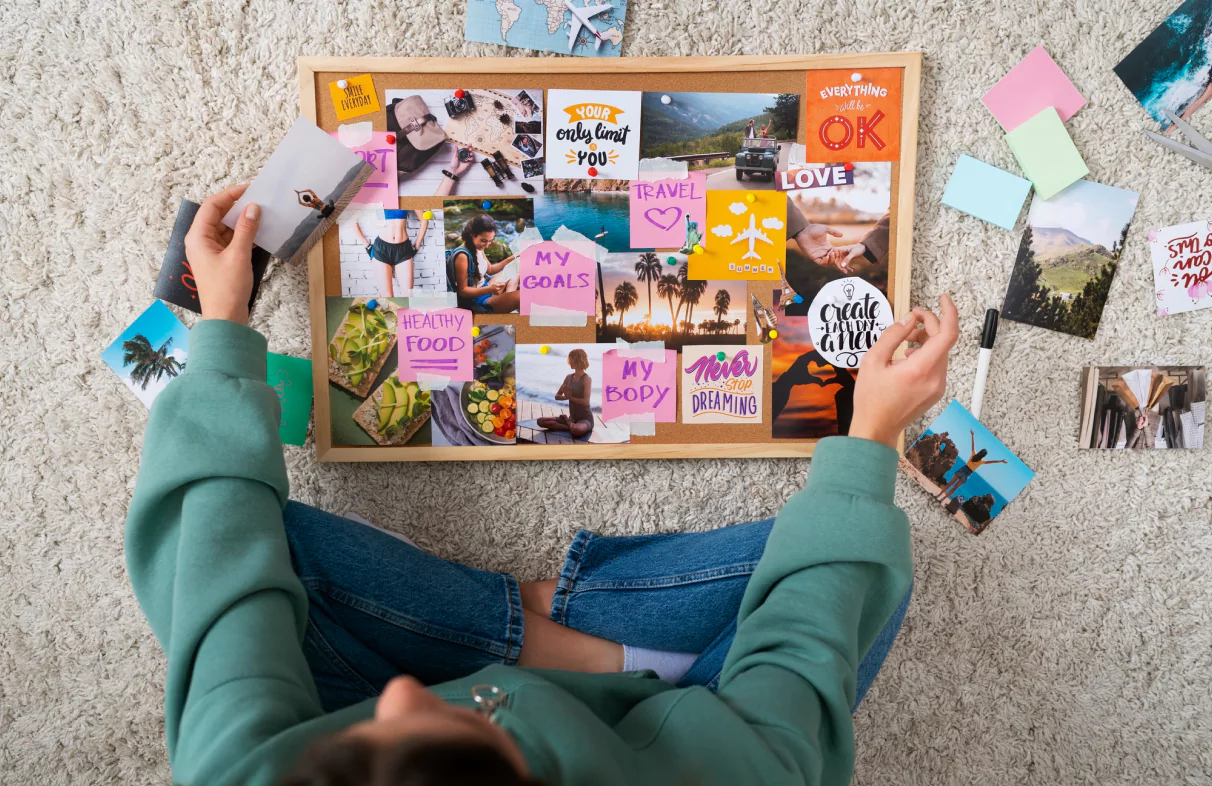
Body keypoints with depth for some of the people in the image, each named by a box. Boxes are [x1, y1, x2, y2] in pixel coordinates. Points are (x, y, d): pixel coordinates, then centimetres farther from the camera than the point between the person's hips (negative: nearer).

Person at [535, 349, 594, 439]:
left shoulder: (587, 379, -12)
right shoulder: (568, 377, 7)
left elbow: (586, 402, -23)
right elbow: (557, 396, 9)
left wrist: (570, 397, -11)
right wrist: (566, 397, -12)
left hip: (586, 419, -7)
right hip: (572, 418, 7)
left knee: (577, 431, -43)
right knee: (540, 421, -5)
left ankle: (568, 421, -7)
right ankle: (571, 427, -13)